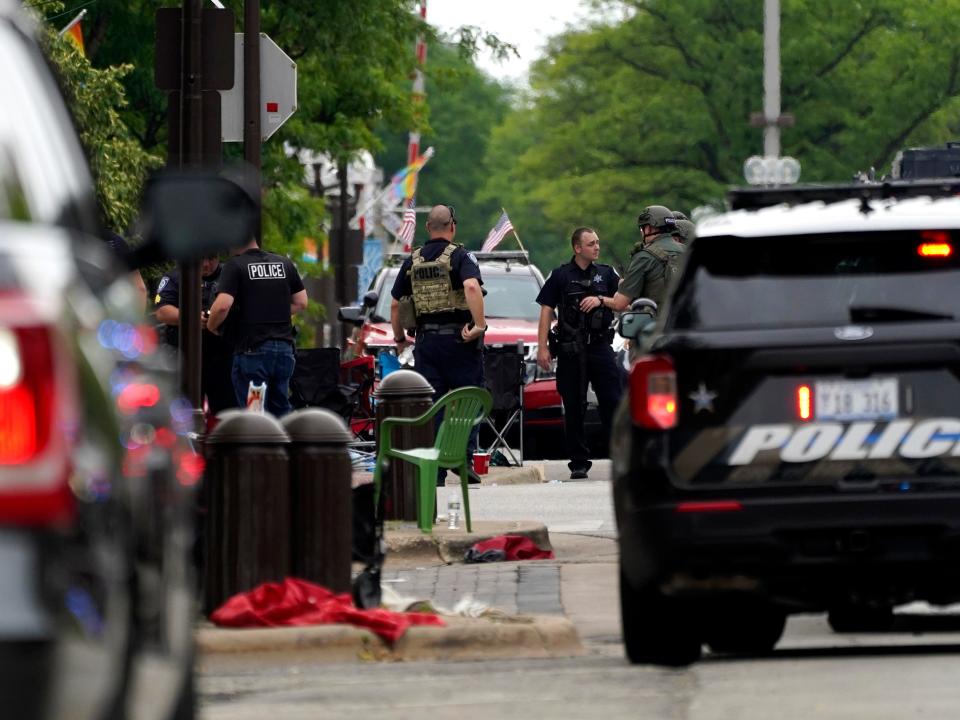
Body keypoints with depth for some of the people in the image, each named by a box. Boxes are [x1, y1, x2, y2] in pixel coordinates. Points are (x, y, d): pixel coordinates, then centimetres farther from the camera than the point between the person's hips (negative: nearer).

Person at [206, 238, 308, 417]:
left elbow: (223, 305, -18)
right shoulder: (285, 263, 11)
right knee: (281, 409, 14)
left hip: (253, 348, -6)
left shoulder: (235, 266, -8)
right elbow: (301, 303, 13)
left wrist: (211, 326, 0)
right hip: (284, 346, 6)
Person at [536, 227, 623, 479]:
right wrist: (542, 347, -4)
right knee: (573, 408, 2)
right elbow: (546, 310, 3)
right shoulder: (560, 276, 6)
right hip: (570, 351, -1)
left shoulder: (607, 273, 12)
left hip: (600, 346, 1)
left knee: (613, 402, -6)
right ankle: (579, 463, 8)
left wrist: (601, 301, -7)